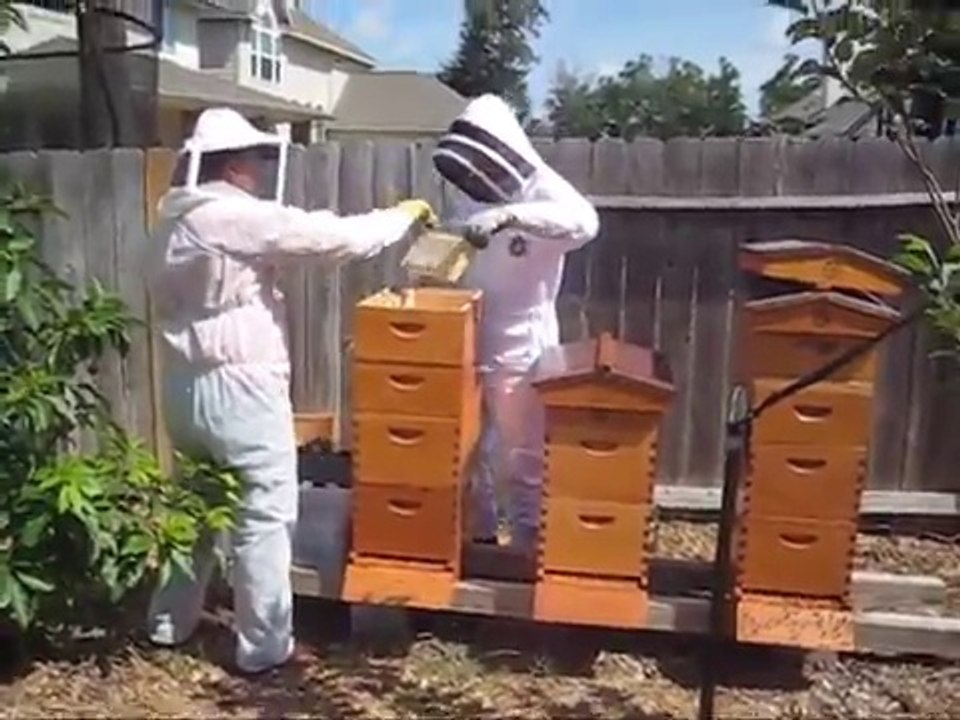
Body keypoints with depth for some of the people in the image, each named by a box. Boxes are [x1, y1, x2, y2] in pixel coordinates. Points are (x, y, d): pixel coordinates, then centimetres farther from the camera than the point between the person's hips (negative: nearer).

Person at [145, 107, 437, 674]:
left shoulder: (180, 220, 12)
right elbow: (338, 238, -17)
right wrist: (405, 215, -2)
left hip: (186, 381, 9)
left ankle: (170, 623, 34)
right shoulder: (242, 218, -15)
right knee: (266, 514, 1)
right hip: (240, 386, -9)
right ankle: (264, 646, 11)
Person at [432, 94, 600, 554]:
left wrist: (510, 215, -39)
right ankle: (477, 537, 32)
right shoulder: (470, 193, 9)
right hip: (468, 343, 7)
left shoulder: (542, 188, -11)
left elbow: (585, 222, -32)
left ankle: (528, 546, 17)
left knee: (521, 458, 2)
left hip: (519, 349, -7)